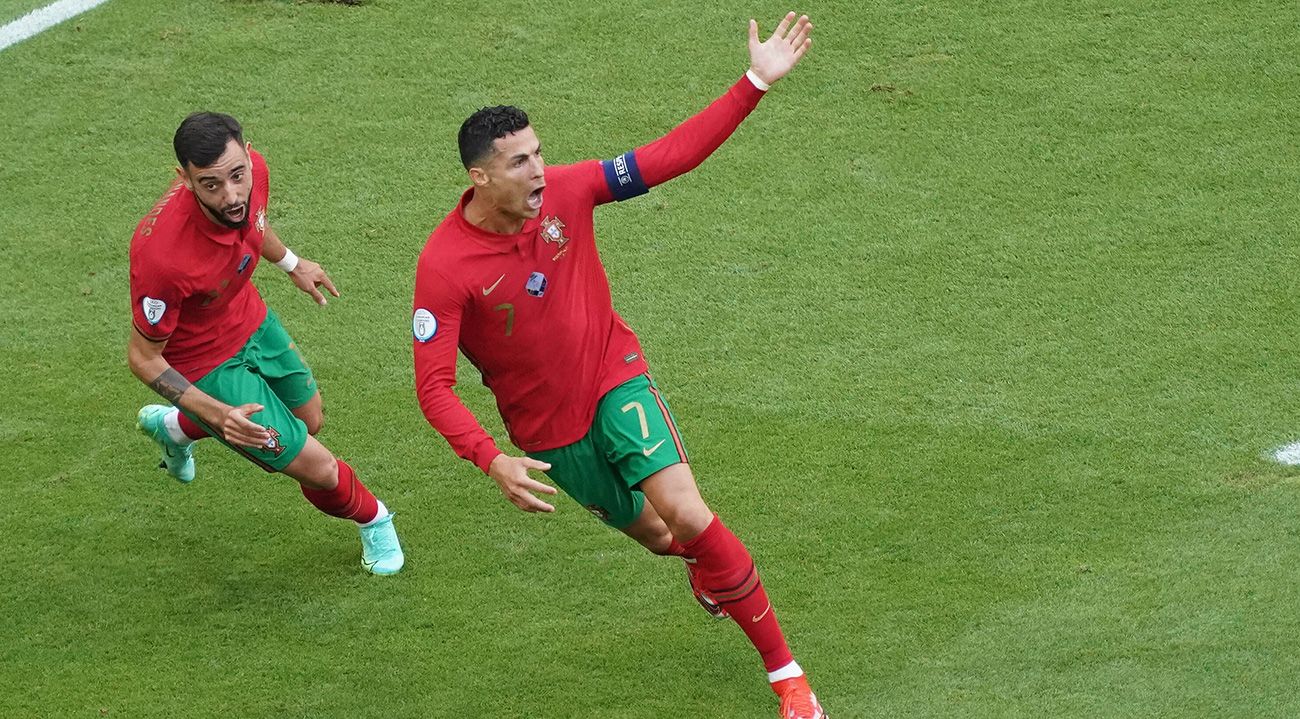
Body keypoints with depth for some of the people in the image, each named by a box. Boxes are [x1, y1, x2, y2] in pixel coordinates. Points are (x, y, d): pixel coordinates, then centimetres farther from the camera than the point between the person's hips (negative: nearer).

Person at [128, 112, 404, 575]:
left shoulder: (250, 168, -24)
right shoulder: (161, 254, -43)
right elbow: (142, 357, -26)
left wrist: (290, 263, 22)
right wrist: (220, 415, -35)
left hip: (251, 322, 7)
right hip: (207, 364, -7)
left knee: (311, 419, 29)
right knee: (317, 468, -2)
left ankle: (176, 426, 50)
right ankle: (371, 519, 35)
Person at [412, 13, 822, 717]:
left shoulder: (565, 191, -16)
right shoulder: (444, 267, -26)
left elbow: (669, 155, -11)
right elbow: (434, 388, -25)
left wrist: (755, 83, -18)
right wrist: (493, 461, -39)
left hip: (614, 377, 1)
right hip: (548, 430, -1)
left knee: (687, 514, -16)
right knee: (656, 536, 14)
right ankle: (709, 562, 55)